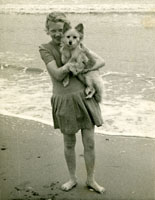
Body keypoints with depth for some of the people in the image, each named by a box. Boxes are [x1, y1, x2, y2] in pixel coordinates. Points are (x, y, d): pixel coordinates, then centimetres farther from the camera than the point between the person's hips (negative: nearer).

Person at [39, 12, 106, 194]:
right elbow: (58, 74, -16)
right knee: (69, 143, 14)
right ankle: (72, 178, 33)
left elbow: (101, 61, 2)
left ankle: (91, 179, 25)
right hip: (64, 100, -2)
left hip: (84, 96, 2)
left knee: (89, 142, 6)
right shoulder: (46, 49, -5)